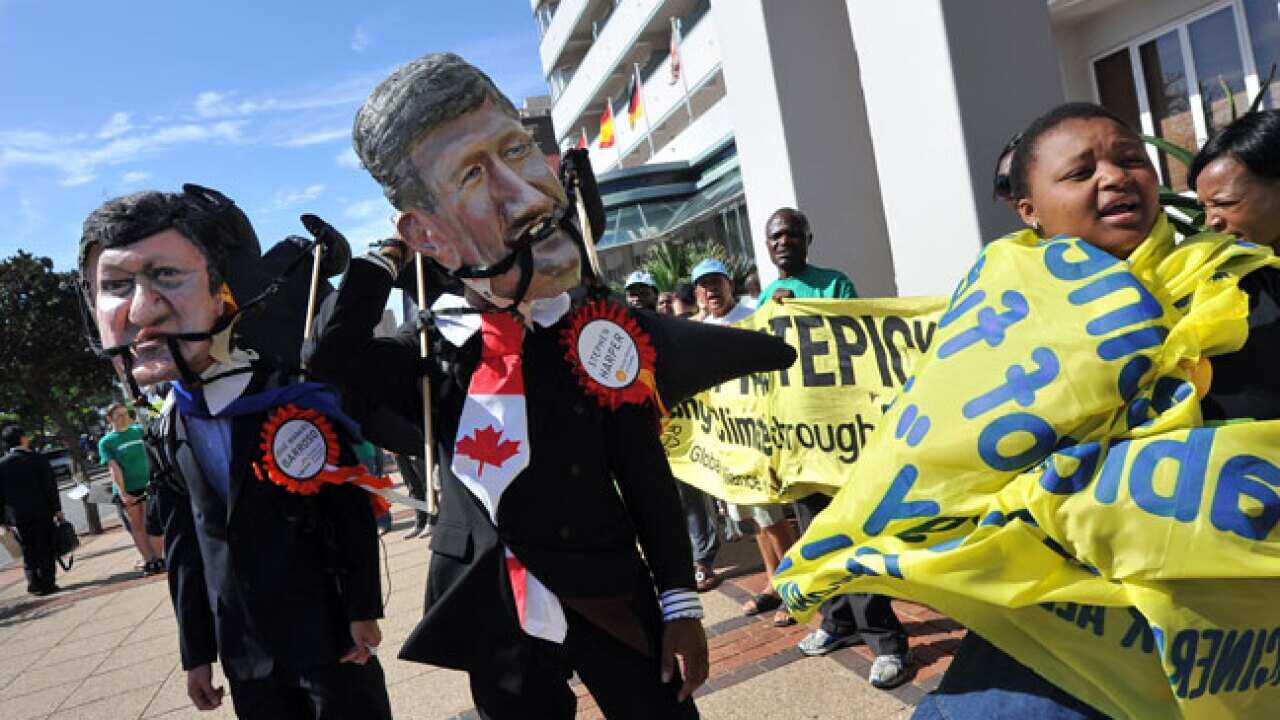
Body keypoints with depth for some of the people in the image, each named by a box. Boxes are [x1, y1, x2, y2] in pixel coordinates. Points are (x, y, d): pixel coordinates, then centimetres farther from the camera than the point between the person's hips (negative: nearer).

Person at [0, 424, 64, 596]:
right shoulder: (37, 458, -7)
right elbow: (50, 486, -7)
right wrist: (57, 509, -1)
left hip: (17, 516, 2)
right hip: (42, 511, -2)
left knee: (28, 551, 13)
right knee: (45, 549, 6)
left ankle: (34, 583, 8)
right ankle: (47, 583, 6)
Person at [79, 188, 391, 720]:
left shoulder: (299, 400, -14)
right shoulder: (167, 434, 1)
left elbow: (352, 515, -13)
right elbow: (184, 551, 8)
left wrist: (362, 612, -12)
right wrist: (196, 650, 10)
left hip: (331, 635, -4)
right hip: (245, 655, 5)